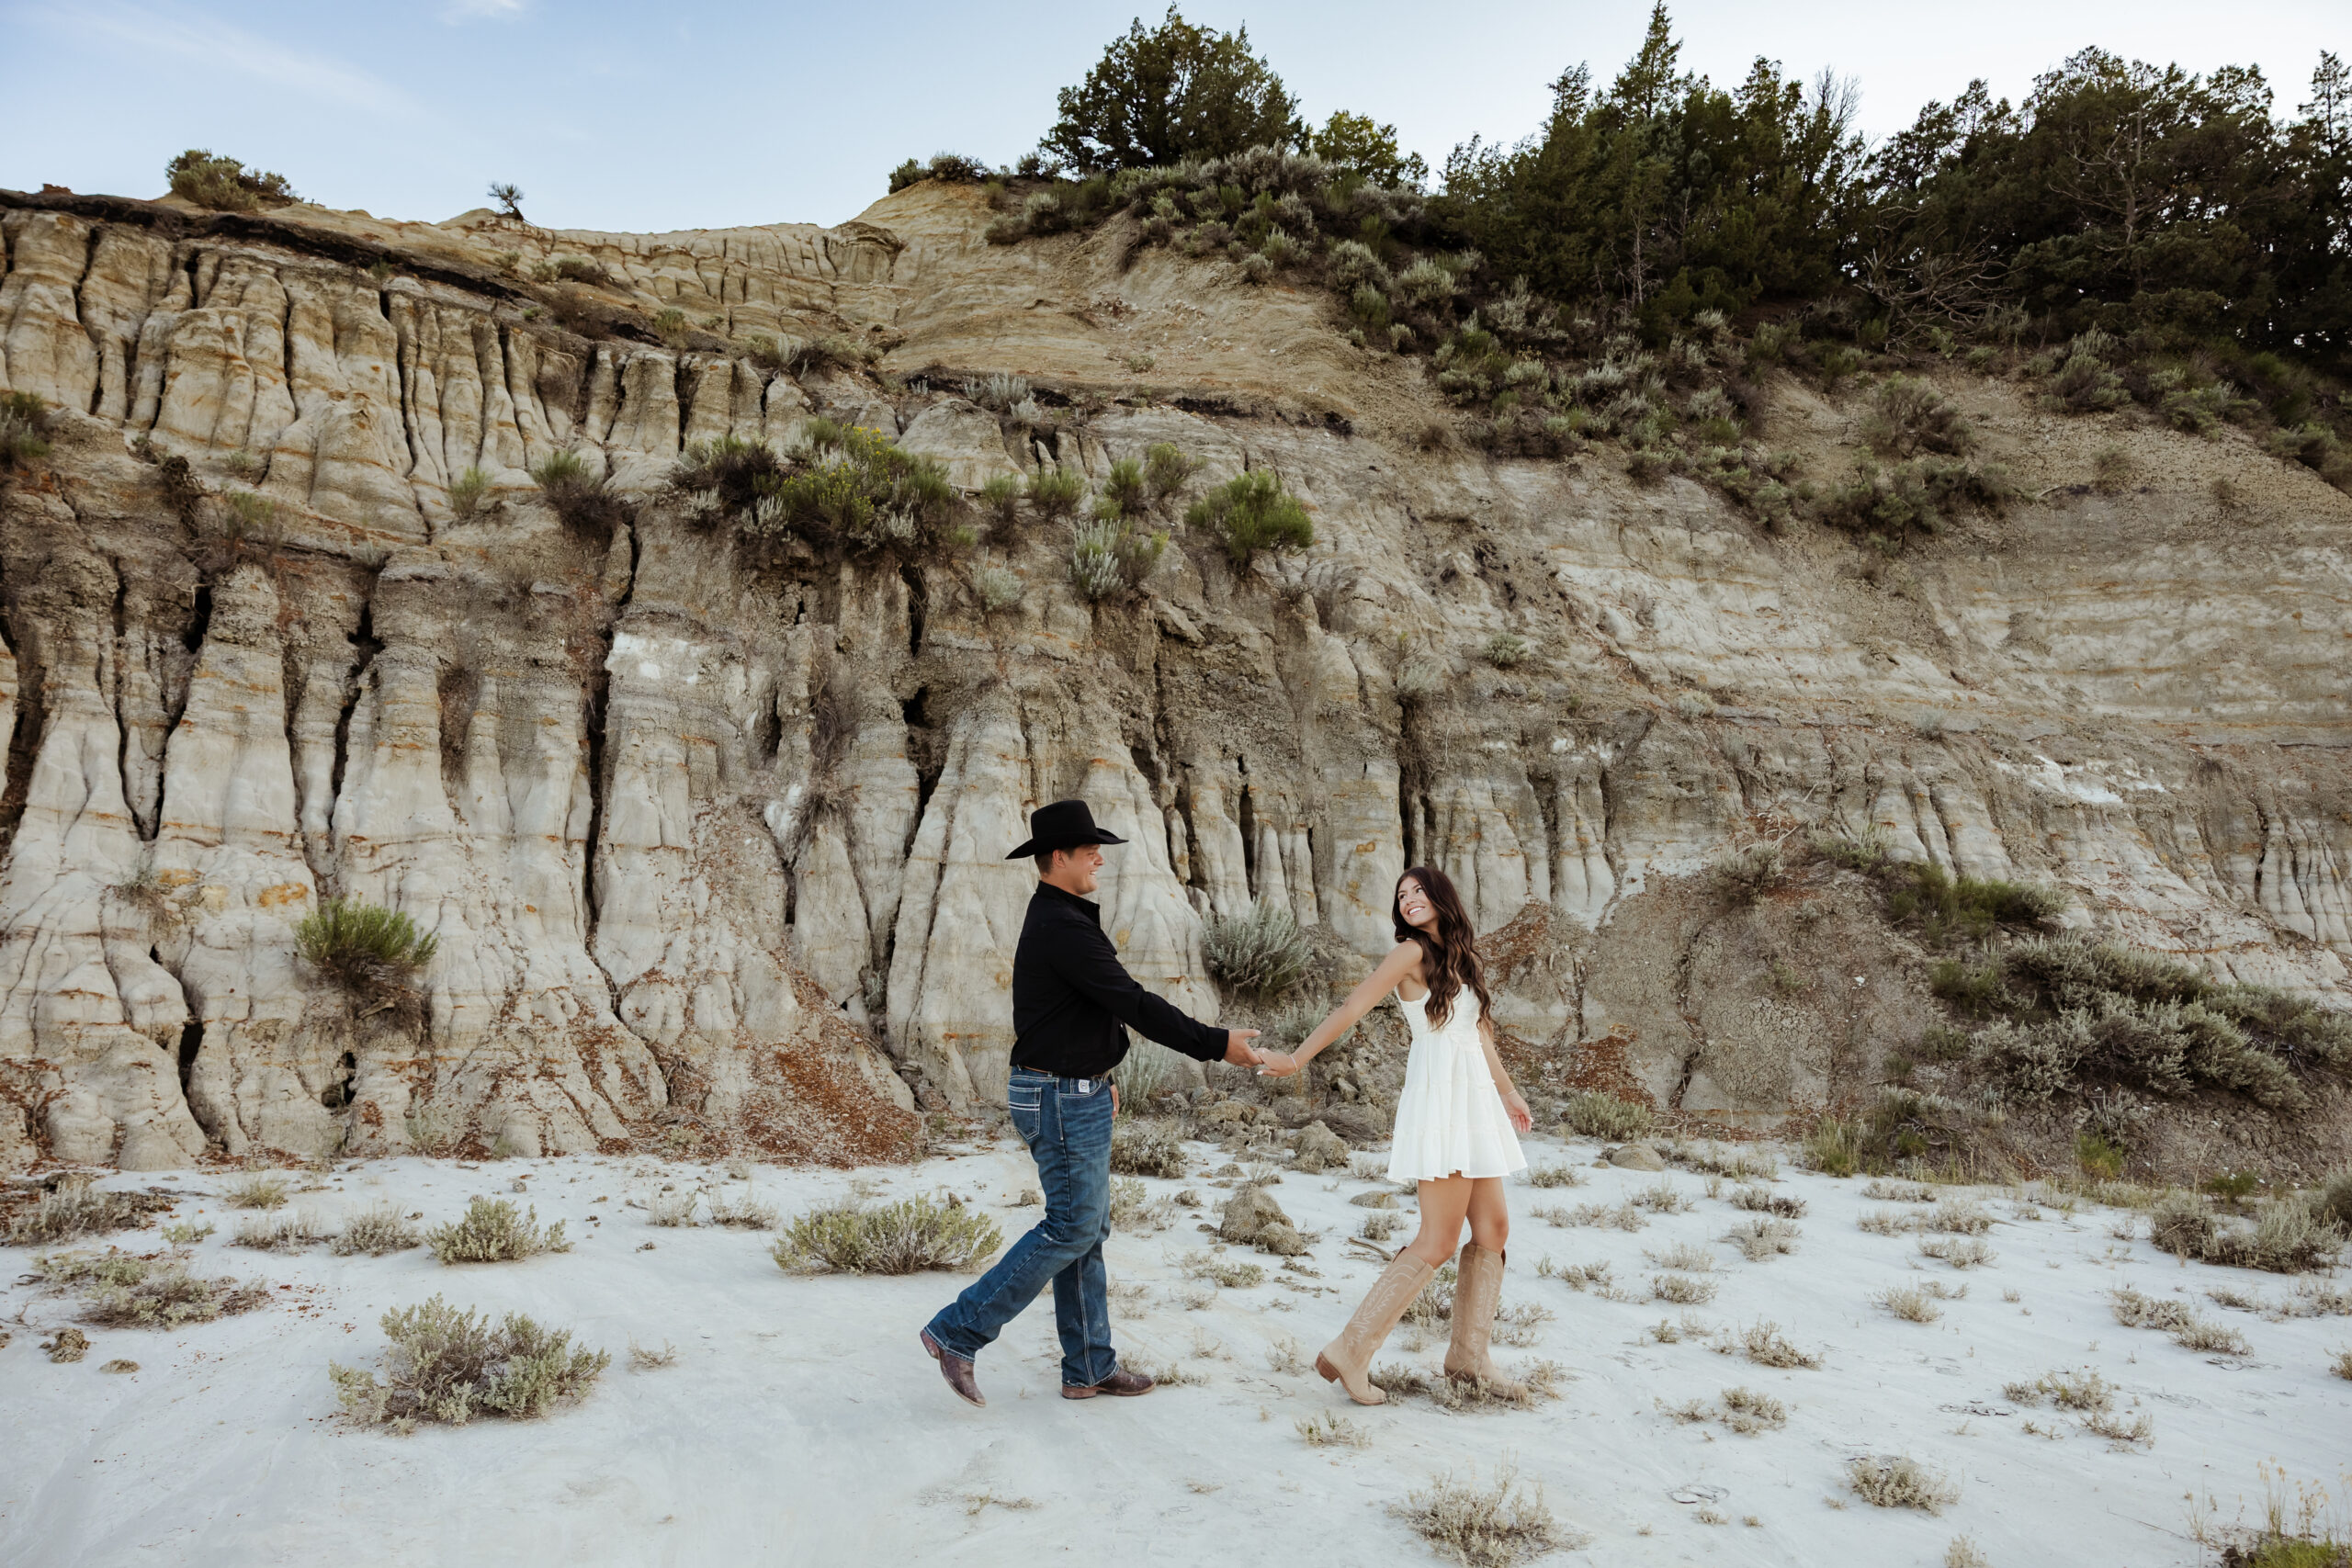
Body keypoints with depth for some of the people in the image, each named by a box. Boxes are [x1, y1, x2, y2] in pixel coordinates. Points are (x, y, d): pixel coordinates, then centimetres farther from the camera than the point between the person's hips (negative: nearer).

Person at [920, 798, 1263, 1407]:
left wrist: (1097, 1075, 23)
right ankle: (958, 1332, 2)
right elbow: (1135, 1005, -23)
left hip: (1074, 1093, 11)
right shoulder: (1063, 928, -21)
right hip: (1065, 1100, -11)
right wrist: (1217, 1044, -18)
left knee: (1087, 1229, 13)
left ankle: (1090, 1367, 20)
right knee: (1072, 1229, -4)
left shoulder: (1056, 920, 13)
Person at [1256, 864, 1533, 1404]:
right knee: (1439, 1240, -11)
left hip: (1474, 1100, 8)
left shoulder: (1460, 956, 17)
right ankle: (1349, 1353, -7)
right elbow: (1354, 1006, -12)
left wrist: (1507, 1092, 31)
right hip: (1438, 1099, -8)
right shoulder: (1412, 952, -6)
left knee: (1493, 1229, 7)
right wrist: (1297, 1058, -14)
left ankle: (1469, 1358, 17)